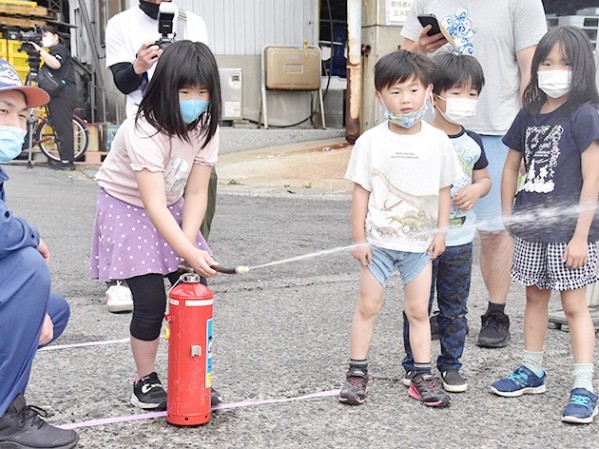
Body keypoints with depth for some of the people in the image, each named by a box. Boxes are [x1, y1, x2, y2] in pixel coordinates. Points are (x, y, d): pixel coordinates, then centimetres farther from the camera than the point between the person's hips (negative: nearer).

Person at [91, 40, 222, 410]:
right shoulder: (145, 131, -32)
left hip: (171, 210, 6)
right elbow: (154, 205, -38)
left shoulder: (206, 127, -12)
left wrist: (188, 244, -24)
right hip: (128, 209, -6)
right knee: (150, 299, -12)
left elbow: (196, 193, -13)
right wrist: (189, 252, -45)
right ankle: (145, 383, 8)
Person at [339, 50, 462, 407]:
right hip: (378, 241, -1)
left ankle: (423, 377, 17)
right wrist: (359, 238, -7)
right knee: (368, 306, 6)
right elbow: (361, 191, -5)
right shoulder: (371, 141, -7)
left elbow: (444, 189, 6)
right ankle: (357, 374, 17)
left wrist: (441, 230, 0)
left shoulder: (437, 141, -2)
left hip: (420, 242, 1)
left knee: (418, 310, 8)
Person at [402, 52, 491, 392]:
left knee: (455, 308, 13)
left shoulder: (473, 143, 4)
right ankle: (414, 365, 20)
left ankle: (451, 365, 25)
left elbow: (484, 179, 15)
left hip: (460, 240, 4)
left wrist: (475, 190, -6)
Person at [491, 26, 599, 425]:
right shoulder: (529, 115, 6)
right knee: (535, 297, 16)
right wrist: (508, 214, 7)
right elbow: (512, 166, 14)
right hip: (531, 227, 6)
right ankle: (532, 372, 30)